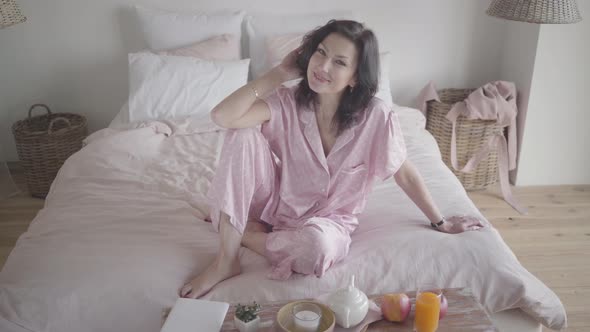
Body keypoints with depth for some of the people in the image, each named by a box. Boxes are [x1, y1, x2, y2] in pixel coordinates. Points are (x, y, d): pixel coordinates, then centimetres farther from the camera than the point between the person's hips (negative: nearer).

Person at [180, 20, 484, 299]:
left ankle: (243, 232, -7)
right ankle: (226, 260, -19)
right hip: (278, 202, 2)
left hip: (328, 219, -2)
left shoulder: (375, 116, -19)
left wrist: (440, 222, 2)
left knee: (317, 245, -41)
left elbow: (405, 174, -6)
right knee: (242, 135, -23)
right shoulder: (289, 101, -14)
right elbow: (222, 116, -25)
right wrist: (280, 73, -20)